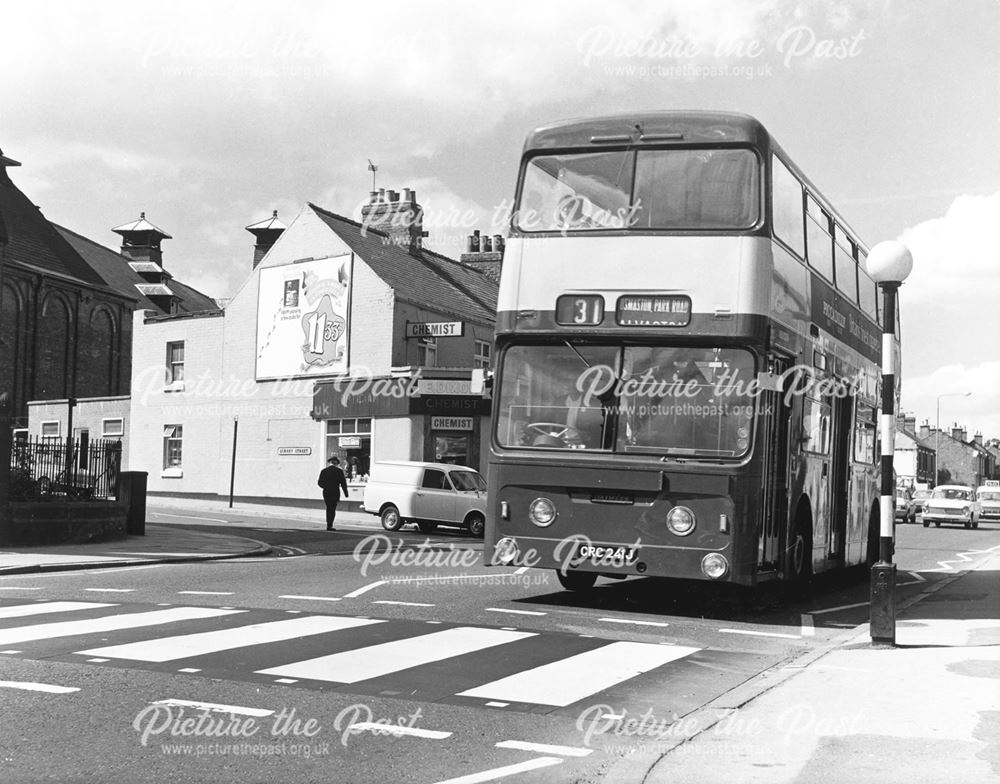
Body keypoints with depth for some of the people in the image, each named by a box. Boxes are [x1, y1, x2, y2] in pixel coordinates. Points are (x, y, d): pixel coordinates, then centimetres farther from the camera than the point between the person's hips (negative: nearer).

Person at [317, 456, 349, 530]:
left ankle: (329, 524, 19)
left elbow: (319, 482, 6)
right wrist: (346, 493, 4)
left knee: (328, 508, 18)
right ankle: (329, 526, -5)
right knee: (332, 509, 1)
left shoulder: (324, 471, 3)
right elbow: (343, 483, -5)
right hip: (335, 493, -3)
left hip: (326, 493, 3)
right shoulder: (339, 471, -6)